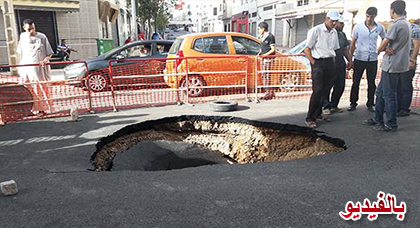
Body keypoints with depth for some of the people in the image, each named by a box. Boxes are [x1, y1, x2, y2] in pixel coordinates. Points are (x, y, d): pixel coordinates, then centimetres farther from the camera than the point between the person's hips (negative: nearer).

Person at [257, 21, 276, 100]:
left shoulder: (270, 36, -9)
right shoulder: (263, 37, 18)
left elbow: (273, 49, -12)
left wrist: (265, 55, -18)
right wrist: (260, 53, 9)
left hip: (268, 59, -9)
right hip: (263, 59, 9)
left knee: (268, 76, -9)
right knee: (264, 76, 9)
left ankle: (270, 93, -5)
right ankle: (267, 92, 16)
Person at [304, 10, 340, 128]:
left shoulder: (334, 32, 14)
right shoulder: (316, 31, -7)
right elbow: (307, 49, -7)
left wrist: (332, 61, 13)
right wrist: (314, 63, -11)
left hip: (330, 62, 7)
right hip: (318, 62, -7)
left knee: (326, 90, 7)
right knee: (318, 90, -12)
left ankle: (318, 113, 20)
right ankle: (310, 118, -6)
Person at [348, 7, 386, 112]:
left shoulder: (380, 28, 0)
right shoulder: (358, 27, -4)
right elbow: (353, 44, 1)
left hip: (373, 60, 1)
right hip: (359, 59, -1)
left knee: (371, 83, 8)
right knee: (355, 82, 4)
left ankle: (370, 104, 20)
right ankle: (353, 103, 16)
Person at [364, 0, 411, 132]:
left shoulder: (396, 25, -17)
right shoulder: (407, 24, 14)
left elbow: (383, 44, -13)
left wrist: (378, 51, 8)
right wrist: (388, 48, -6)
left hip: (392, 65, -10)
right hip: (400, 64, 10)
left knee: (389, 95, -2)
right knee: (380, 92, 16)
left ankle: (391, 125, 6)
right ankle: (378, 119, 24)